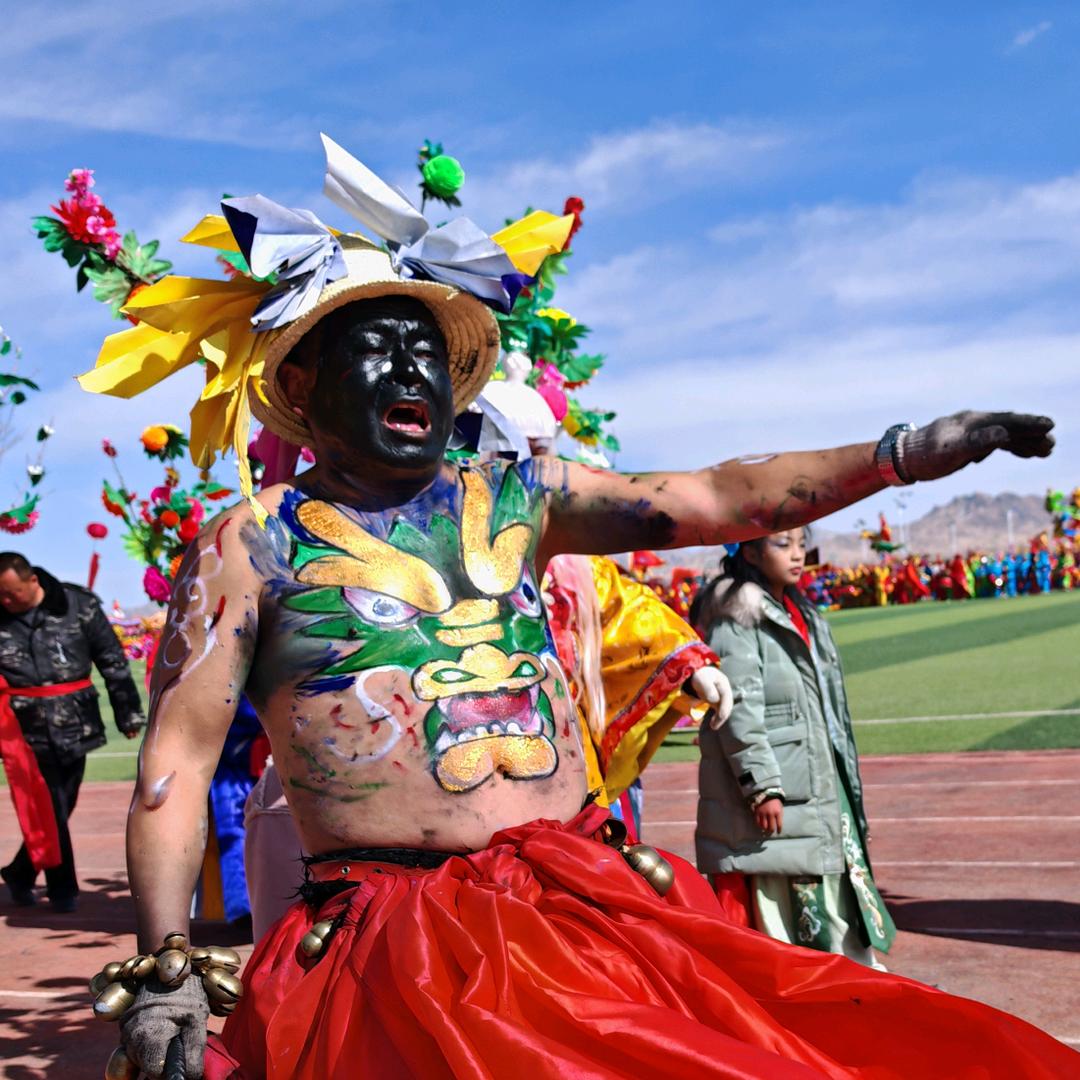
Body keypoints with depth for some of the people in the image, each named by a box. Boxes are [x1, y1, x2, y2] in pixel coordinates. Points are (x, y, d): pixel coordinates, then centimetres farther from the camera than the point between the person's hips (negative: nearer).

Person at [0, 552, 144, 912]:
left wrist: (128, 713, 8)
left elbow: (112, 661, 6)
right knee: (48, 811, -3)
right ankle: (62, 889, 9)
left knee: (60, 809, 10)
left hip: (74, 728, 2)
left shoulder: (79, 605, -1)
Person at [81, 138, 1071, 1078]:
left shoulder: (515, 496, 12)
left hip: (592, 900, 4)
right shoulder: (252, 543, 1)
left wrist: (898, 454, -1)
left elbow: (713, 499, 7)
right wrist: (165, 966, -13)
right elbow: (177, 755, -3)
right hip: (401, 941, -4)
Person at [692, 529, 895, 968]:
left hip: (822, 786, 9)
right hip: (775, 796, -9)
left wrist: (847, 778, 23)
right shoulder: (736, 619, -11)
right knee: (772, 905, -4)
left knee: (838, 899, 15)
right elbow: (738, 710, -17)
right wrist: (763, 787, -21)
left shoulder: (803, 615, 17)